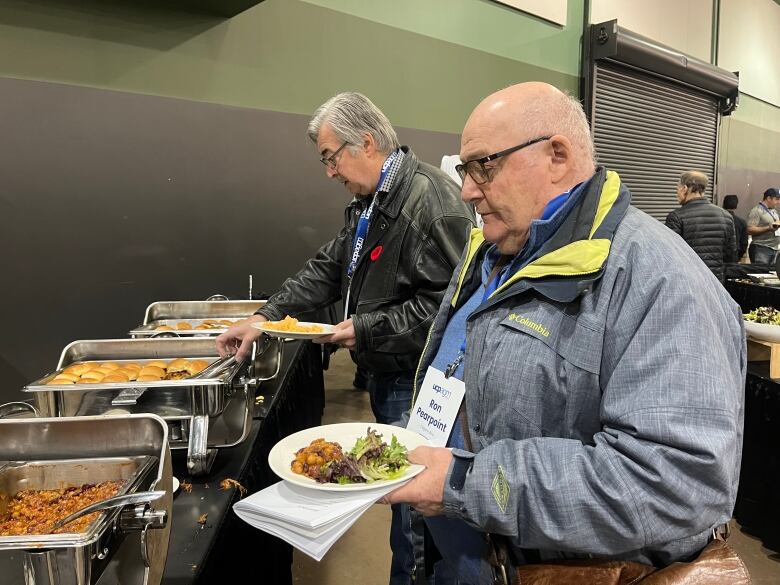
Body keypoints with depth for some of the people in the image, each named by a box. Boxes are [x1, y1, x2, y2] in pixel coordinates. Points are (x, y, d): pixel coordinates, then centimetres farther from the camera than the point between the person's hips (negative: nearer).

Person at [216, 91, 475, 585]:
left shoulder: (430, 198, -20)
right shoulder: (369, 202, 11)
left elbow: (445, 302, -24)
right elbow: (327, 270, 16)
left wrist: (366, 329, -17)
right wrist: (266, 317, 8)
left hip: (417, 382, -9)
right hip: (384, 374, 9)